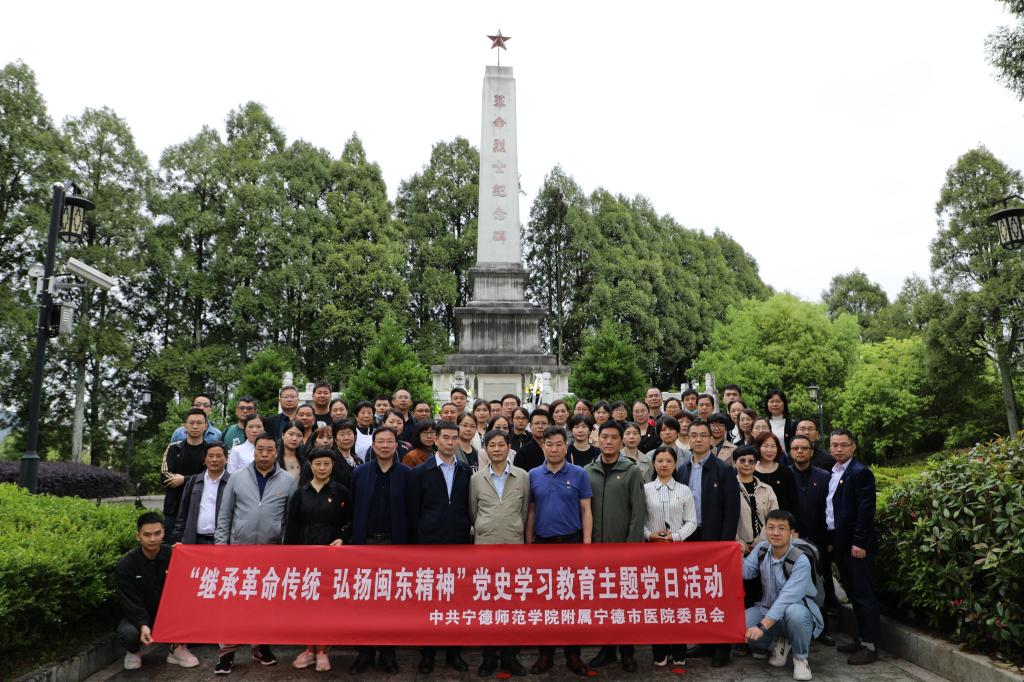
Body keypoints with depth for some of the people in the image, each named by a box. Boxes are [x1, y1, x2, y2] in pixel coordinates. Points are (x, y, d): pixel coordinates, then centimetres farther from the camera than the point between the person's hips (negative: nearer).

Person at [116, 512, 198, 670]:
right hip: (138, 616, -1)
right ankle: (134, 651, 6)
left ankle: (178, 647, 0)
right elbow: (130, 602, -16)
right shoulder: (125, 565, -13)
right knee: (127, 633, -33)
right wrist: (143, 625, -33)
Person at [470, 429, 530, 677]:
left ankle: (510, 655, 19)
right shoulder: (476, 479, 3)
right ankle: (489, 655, 19)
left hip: (514, 546, 0)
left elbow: (525, 511, 8)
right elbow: (472, 512, 12)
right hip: (484, 546, 0)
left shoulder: (523, 477, 2)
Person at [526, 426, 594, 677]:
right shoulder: (533, 475, 3)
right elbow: (531, 511, 7)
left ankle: (573, 655, 16)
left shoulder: (579, 474, -2)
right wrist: (528, 543, 4)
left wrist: (587, 543, -9)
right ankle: (546, 654, 21)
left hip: (571, 542, -2)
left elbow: (586, 510, -2)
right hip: (542, 543, 2)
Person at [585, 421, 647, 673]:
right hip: (595, 547, 3)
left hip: (624, 547, -2)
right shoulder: (587, 472, 4)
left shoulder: (632, 471, -3)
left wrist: (632, 544, -12)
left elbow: (638, 512, -7)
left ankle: (626, 650, 20)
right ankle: (607, 647, 24)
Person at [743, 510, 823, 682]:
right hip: (767, 609, 5)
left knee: (794, 612, -40)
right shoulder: (761, 549, -4)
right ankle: (779, 642, 11)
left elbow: (787, 598, -31)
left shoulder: (801, 561, -23)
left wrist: (762, 626, -39)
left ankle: (800, 658, -10)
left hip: (798, 611, -5)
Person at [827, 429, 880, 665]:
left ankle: (870, 646, 6)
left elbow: (866, 510, -17)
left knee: (863, 594, -2)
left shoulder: (861, 473, -11)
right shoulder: (832, 474, 14)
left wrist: (859, 543, -20)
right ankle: (861, 638, 25)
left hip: (856, 545, -8)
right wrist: (831, 540, 12)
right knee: (853, 593, 15)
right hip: (839, 544, 8)